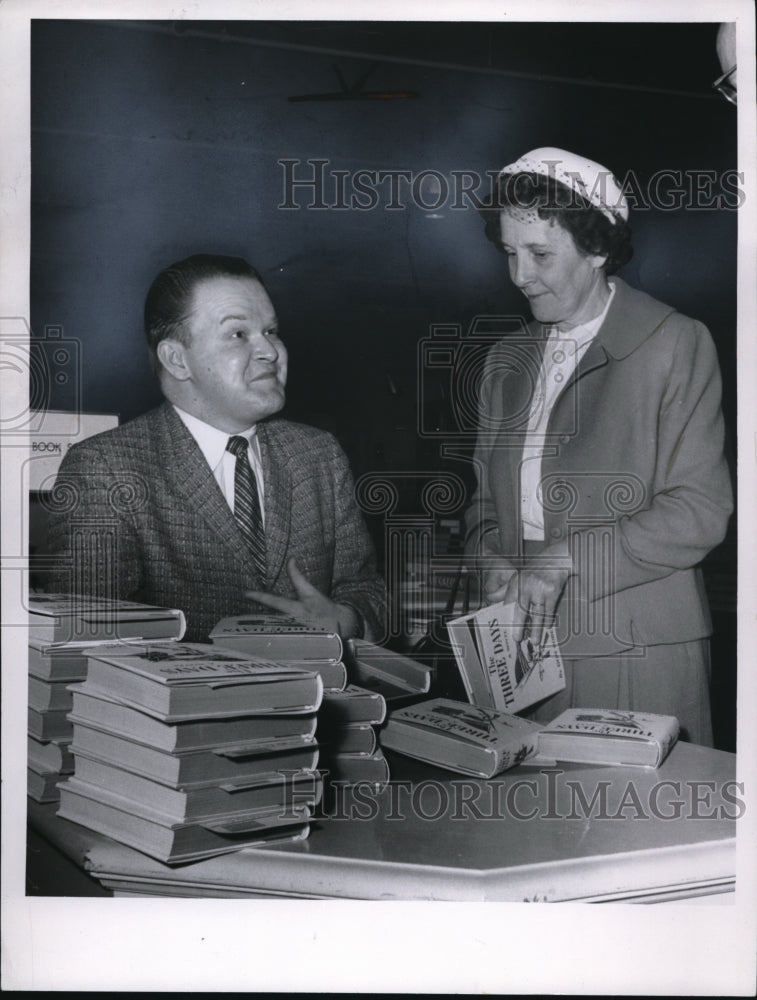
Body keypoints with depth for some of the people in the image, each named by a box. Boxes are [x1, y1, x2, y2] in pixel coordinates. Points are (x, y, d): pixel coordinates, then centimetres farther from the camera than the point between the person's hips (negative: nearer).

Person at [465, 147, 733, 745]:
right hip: (523, 649, 4)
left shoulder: (676, 345, -4)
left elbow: (699, 513, -10)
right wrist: (496, 563, -4)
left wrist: (564, 559, -15)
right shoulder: (506, 361, 14)